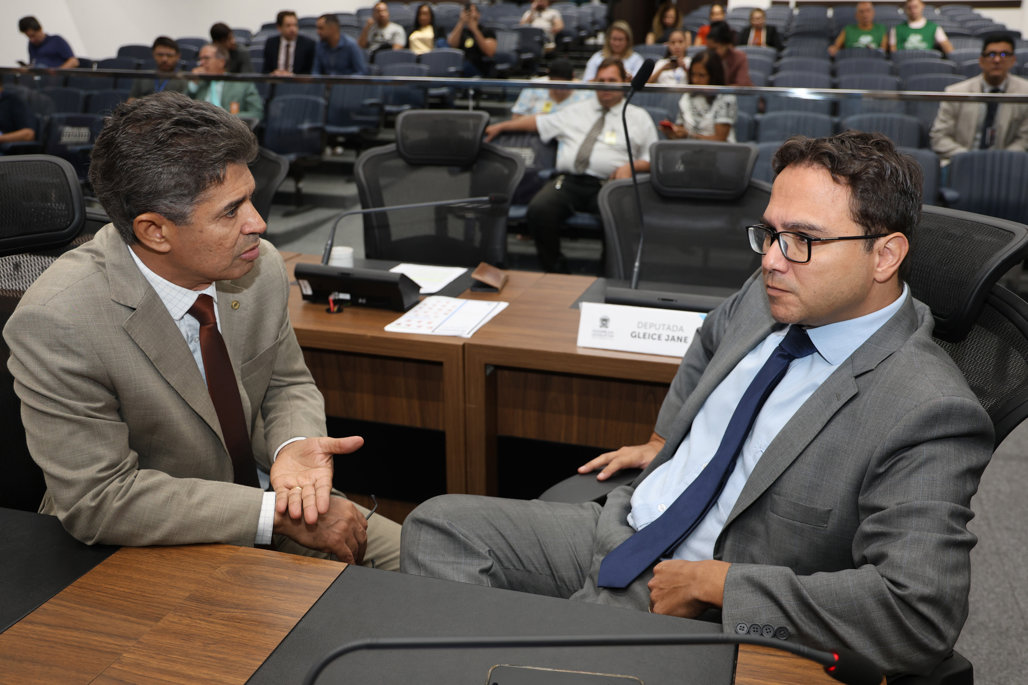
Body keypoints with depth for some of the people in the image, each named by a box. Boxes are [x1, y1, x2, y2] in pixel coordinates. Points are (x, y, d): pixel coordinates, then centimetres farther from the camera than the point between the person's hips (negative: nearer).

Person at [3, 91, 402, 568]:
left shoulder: (262, 268, -10)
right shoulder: (56, 325, -25)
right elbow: (98, 501, -24)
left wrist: (294, 447, -18)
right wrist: (276, 515, -28)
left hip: (255, 488, 5)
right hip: (149, 547, -5)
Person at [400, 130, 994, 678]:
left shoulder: (929, 414, -23)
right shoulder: (770, 296, 1)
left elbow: (922, 618, -30)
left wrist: (715, 582, -25)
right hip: (620, 527, 8)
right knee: (439, 525, 0)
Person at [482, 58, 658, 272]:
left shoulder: (639, 117, 18)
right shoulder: (577, 111, 26)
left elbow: (651, 159, 13)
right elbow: (538, 122, 31)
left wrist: (629, 166, -7)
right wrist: (501, 126, 27)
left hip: (607, 185, -2)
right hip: (569, 181, 2)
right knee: (539, 209, -29)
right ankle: (554, 270, -13)